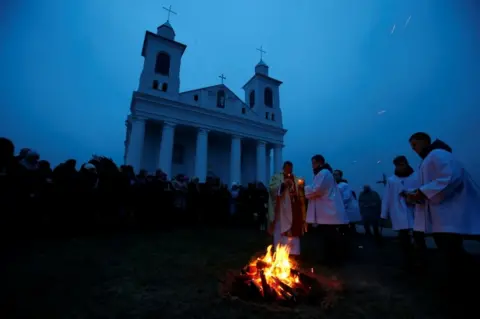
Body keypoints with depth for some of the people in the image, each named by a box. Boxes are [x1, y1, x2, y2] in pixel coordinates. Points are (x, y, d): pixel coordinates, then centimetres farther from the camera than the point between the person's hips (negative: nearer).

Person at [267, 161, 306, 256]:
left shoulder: (296, 180, 17)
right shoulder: (276, 177, 5)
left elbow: (301, 195, 15)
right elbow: (272, 189, -10)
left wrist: (301, 186, -4)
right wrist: (283, 184, -20)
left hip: (294, 211, 4)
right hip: (281, 211, -3)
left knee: (294, 233, 6)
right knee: (280, 233, -3)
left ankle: (293, 253, 18)